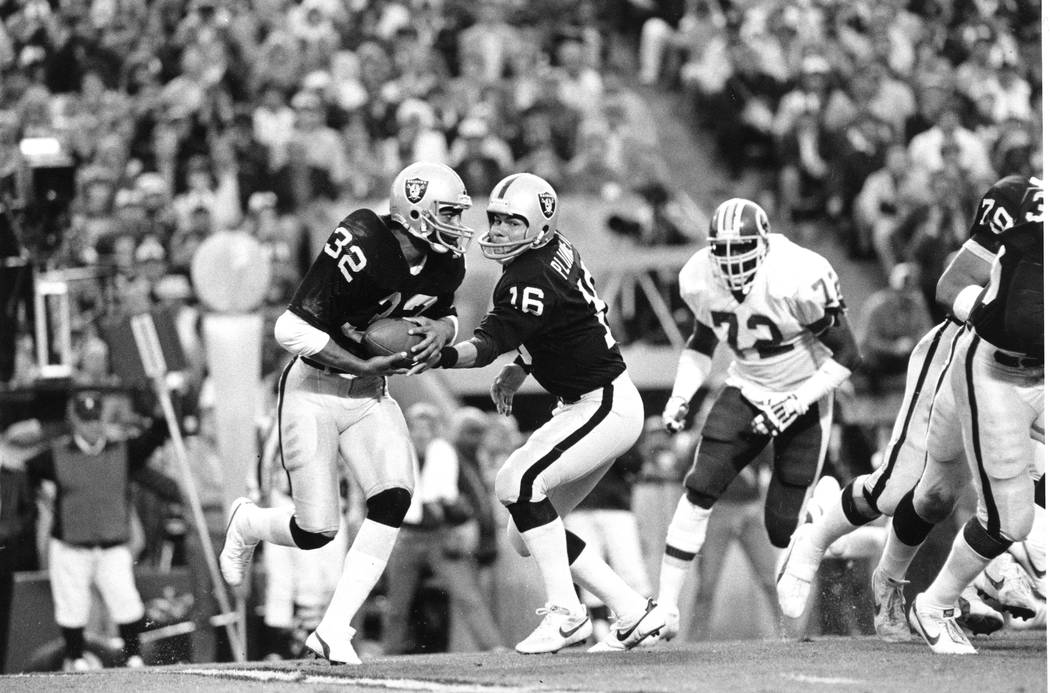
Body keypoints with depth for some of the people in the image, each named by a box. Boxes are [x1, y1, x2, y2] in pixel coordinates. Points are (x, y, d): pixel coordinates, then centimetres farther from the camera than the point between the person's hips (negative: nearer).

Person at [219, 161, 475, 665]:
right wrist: (366, 367, -23)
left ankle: (334, 630, -10)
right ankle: (246, 524, 32)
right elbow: (291, 330, -26)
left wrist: (440, 330, -5)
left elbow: (444, 315, 20)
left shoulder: (444, 265, -3)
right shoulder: (363, 248, -26)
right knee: (316, 533, -5)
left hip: (369, 395, 6)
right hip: (313, 391, -6)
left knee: (394, 499, -18)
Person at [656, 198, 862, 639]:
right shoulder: (700, 280, -10)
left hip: (803, 397, -4)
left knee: (783, 526, -8)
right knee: (700, 489, -14)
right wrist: (680, 397, -3)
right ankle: (665, 610, -11)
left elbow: (845, 354, -19)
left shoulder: (798, 280, -27)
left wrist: (797, 402, -26)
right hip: (746, 390, 4)